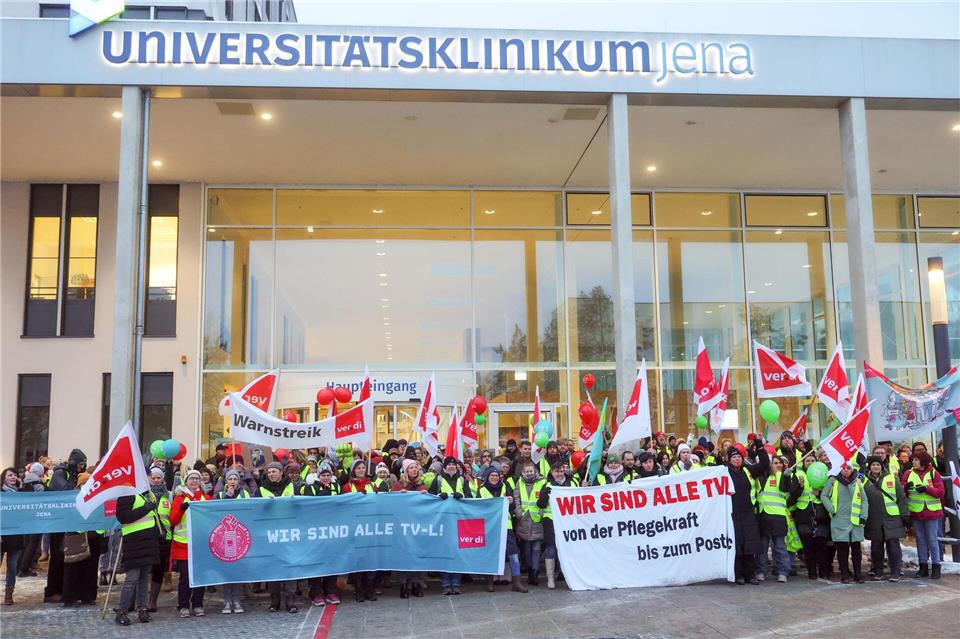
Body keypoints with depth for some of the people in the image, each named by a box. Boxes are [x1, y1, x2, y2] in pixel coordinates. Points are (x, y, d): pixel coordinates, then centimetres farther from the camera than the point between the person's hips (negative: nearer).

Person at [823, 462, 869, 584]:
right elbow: (824, 496, 3)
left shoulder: (857, 482, 9)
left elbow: (864, 500, 11)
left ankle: (857, 574, 13)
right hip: (839, 520, -2)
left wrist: (863, 516, 2)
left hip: (855, 521, 2)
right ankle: (844, 574, 8)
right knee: (842, 548, 0)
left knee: (856, 548, 4)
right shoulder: (833, 480, 3)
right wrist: (832, 510, -6)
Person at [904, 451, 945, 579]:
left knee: (932, 540, 1)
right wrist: (906, 487, -18)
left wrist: (926, 489, -20)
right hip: (915, 512, 3)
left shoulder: (933, 473, -4)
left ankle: (936, 567, 10)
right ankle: (923, 566, 18)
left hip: (931, 511, -3)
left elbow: (940, 492, -8)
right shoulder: (909, 473, 4)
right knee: (920, 540, 11)